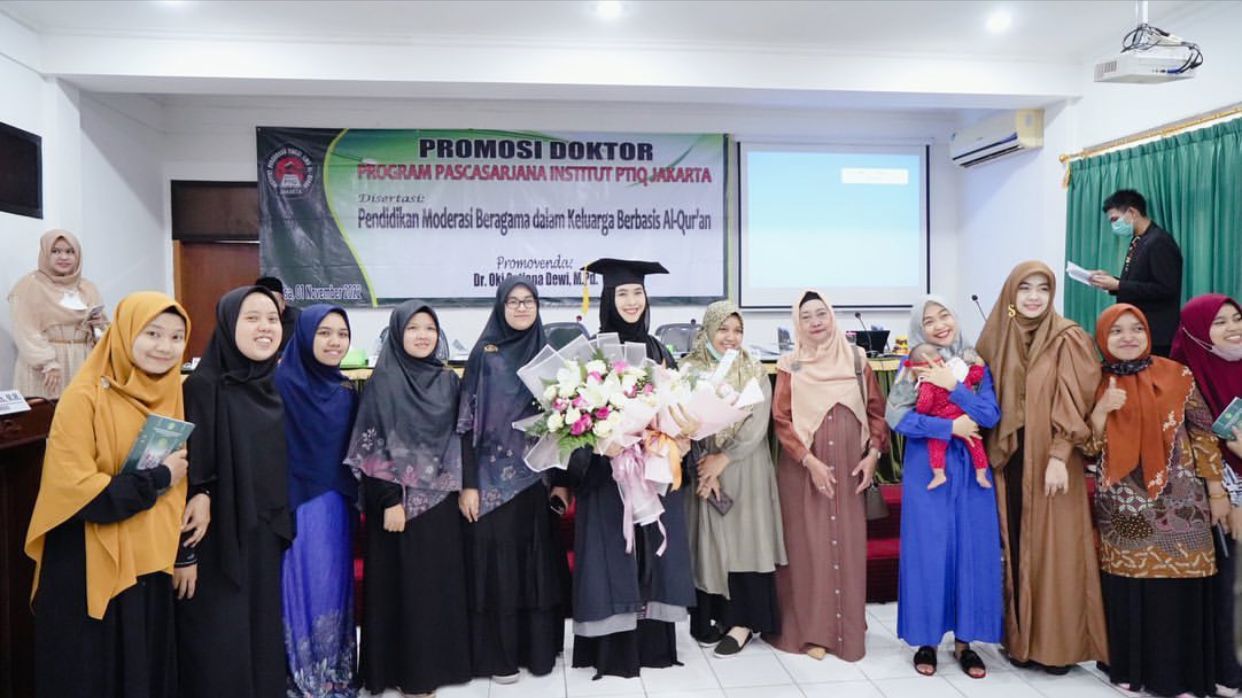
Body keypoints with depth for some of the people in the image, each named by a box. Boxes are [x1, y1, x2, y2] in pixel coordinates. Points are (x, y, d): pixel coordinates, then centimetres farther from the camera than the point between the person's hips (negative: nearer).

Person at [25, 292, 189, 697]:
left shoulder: (174, 393, 4)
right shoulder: (84, 397, -15)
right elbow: (75, 489, -21)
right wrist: (157, 479, -15)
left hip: (151, 564, 6)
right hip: (89, 572, -5)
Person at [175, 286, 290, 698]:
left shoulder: (276, 388, 5)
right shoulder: (203, 388, -13)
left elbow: (282, 467, 8)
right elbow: (188, 472, -14)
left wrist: (282, 529, 3)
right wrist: (184, 552, -14)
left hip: (266, 538, 6)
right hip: (217, 540, -6)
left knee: (264, 641, 16)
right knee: (219, 651, 5)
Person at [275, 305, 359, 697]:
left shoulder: (346, 390, 9)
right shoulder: (281, 382, -11)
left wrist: (356, 500, 13)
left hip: (337, 505, 6)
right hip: (298, 505, -6)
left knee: (336, 587, 13)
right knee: (305, 587, 1)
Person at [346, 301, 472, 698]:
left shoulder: (448, 381, 6)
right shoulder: (383, 382, -8)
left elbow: (457, 439, 11)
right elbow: (373, 447, -11)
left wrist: (461, 488, 5)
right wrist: (389, 500, -16)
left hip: (440, 500, 5)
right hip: (400, 500, -5)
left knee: (440, 580, 11)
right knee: (403, 583, 3)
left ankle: (437, 661, 26)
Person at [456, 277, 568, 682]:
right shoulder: (484, 355, -2)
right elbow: (467, 422, -5)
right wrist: (468, 483, -10)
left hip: (538, 476, 3)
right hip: (494, 477, -3)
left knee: (539, 562, 9)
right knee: (497, 564, 2)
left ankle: (539, 650, 23)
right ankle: (499, 656, 16)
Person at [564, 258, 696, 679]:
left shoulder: (659, 351, 10)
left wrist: (681, 439, -5)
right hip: (608, 470, -4)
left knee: (654, 553, 9)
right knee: (613, 555, -1)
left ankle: (654, 642, 20)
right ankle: (614, 649, 10)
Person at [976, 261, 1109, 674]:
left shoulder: (1067, 339, -4)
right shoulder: (997, 337, 8)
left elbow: (1073, 403, -11)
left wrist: (1059, 457, -19)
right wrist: (988, 455, 5)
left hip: (1049, 458, -4)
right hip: (1009, 458, 4)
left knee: (1053, 548, 1)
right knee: (1016, 547, 9)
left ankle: (1057, 643, 14)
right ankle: (1021, 637, 21)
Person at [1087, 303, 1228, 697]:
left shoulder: (1177, 376, 1)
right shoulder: (1098, 384, 3)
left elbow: (1203, 435, 3)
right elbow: (1089, 447, 1)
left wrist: (1217, 492, 2)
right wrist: (1102, 410, -15)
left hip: (1177, 501, -1)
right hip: (1122, 503, 1)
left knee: (1179, 587, 1)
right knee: (1127, 587, 4)